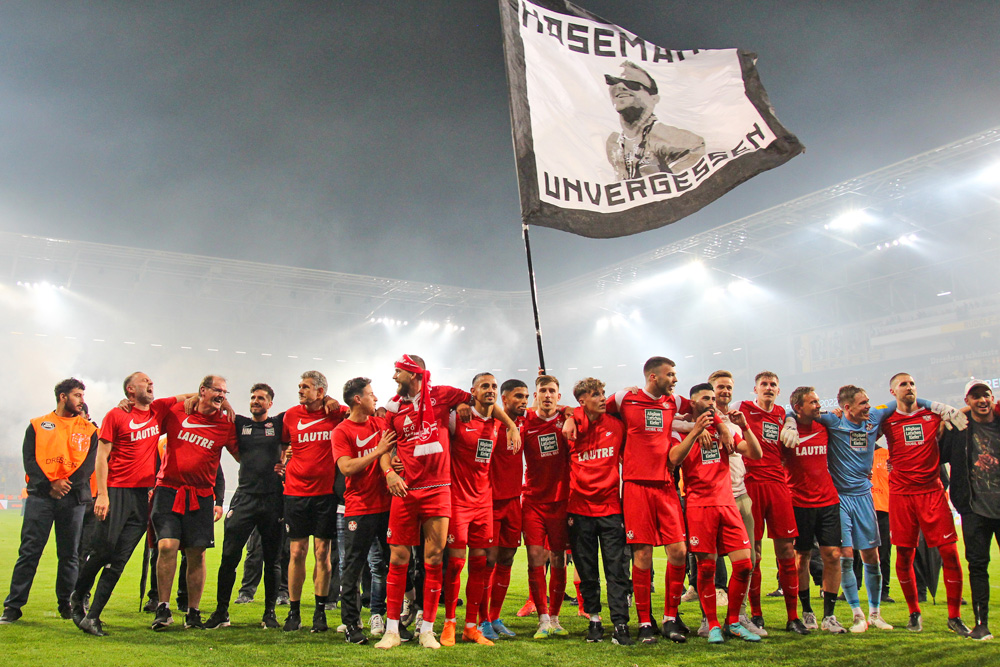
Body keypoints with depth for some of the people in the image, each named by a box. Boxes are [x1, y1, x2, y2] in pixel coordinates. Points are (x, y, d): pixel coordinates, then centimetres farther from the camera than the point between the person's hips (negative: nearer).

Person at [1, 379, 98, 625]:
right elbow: (29, 459, 2)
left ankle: (67, 604, 13)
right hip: (40, 495, -1)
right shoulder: (38, 425, 11)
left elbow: (90, 463, 3)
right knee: (29, 551, -4)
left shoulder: (88, 429, 12)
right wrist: (50, 484, -12)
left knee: (70, 553, 4)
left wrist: (67, 483, -11)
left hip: (73, 496, 1)